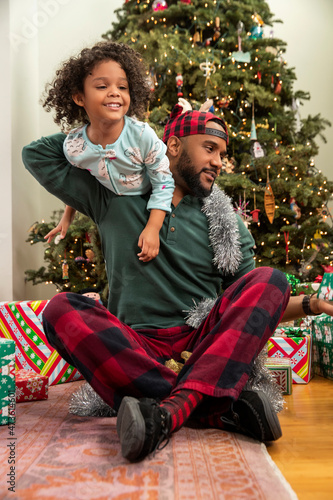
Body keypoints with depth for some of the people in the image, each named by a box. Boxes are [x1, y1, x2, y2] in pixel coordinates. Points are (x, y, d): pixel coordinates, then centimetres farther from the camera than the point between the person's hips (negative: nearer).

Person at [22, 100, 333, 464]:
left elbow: (257, 303, 15)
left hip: (203, 344, 1)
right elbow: (37, 155, 13)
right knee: (60, 310, -26)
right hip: (136, 349, -1)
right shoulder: (113, 198, 11)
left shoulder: (225, 222, 15)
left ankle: (170, 410, -39)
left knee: (269, 280, -20)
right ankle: (217, 409, -36)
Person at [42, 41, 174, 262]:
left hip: (148, 208, -3)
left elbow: (164, 182, -24)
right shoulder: (73, 146, -23)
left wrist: (153, 228, -30)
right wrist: (67, 217, 9)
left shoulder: (142, 136, -32)